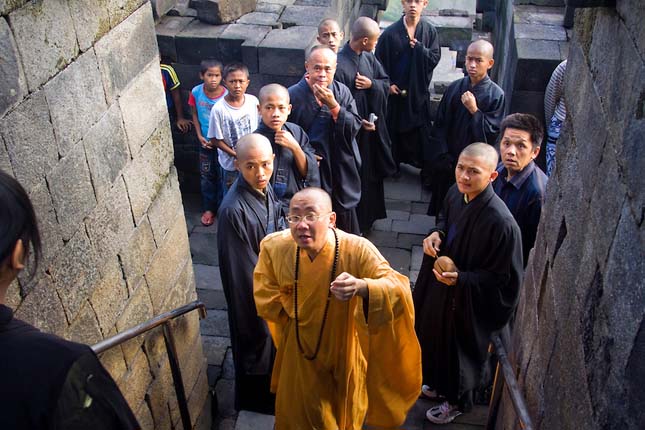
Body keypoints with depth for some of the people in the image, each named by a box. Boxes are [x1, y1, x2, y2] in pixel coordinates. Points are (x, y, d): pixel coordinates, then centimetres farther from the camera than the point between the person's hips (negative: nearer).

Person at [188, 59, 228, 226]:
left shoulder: (226, 96, -21)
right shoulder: (196, 92, -11)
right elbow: (195, 114, 3)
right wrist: (199, 136, -6)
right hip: (205, 142, 3)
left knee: (222, 176, 10)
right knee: (206, 176, 13)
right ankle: (208, 208, 30)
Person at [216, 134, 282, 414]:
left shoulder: (263, 187, -10)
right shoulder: (233, 211, -34)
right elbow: (243, 271, -26)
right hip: (251, 289, -7)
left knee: (272, 337, 28)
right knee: (256, 343, 16)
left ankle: (270, 387, 55)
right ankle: (256, 398, 44)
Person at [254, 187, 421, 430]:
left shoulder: (358, 251, -31)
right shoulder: (273, 247, -20)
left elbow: (400, 290, -38)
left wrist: (361, 287, -56)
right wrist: (293, 318, 4)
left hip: (344, 354, -2)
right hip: (299, 354, 2)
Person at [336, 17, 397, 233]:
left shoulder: (369, 57, 0)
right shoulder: (339, 64, -22)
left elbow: (386, 83, 7)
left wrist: (371, 84, -14)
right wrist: (358, 122, -19)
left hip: (372, 126, 8)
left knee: (372, 173, 20)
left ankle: (369, 215, 39)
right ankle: (356, 222, 23)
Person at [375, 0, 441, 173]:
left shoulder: (430, 31, -2)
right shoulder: (391, 32, -9)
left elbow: (435, 58, -4)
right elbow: (379, 60, -3)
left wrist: (418, 46, -17)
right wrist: (388, 83, -8)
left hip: (419, 91, 1)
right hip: (395, 91, -1)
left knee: (420, 131, 7)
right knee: (394, 128, 10)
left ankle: (421, 162, 23)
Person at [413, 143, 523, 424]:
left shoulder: (501, 222, -34)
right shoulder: (456, 193, -13)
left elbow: (502, 278, -24)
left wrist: (461, 279, -33)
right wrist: (436, 233, -9)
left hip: (469, 301, -7)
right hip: (439, 286, 7)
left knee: (458, 348, 17)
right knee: (436, 336, 28)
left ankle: (457, 400, 47)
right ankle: (440, 382, 57)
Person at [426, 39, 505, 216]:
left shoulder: (496, 95, -12)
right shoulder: (455, 87, -4)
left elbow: (491, 134, -13)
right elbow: (439, 125, 1)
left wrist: (474, 110, -22)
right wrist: (442, 156, -4)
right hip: (447, 161, 3)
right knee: (441, 201, 17)